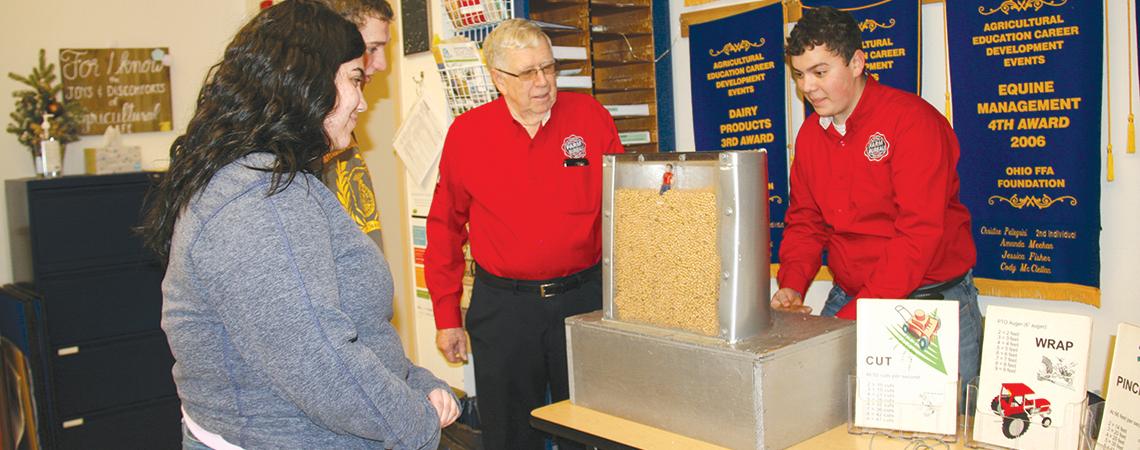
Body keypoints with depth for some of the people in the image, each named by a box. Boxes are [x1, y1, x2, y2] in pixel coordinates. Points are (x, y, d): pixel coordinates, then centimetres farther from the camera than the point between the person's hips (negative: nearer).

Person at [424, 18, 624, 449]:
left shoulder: (590, 116, -2)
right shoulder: (466, 132, -2)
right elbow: (445, 226, 5)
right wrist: (446, 316, 5)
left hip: (584, 299, 0)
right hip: (502, 307, 0)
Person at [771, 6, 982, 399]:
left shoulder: (912, 120, -16)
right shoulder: (810, 134, 6)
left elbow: (920, 231, -23)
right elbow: (805, 221, 11)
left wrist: (856, 316, -28)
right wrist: (792, 285, -8)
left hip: (934, 302, -5)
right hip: (848, 297, 5)